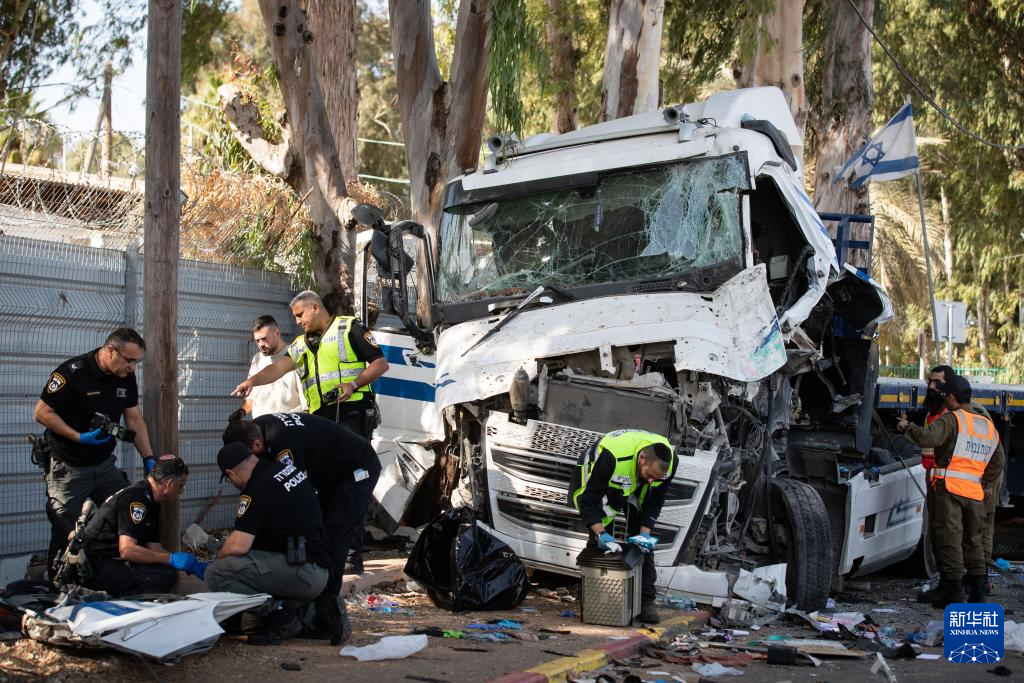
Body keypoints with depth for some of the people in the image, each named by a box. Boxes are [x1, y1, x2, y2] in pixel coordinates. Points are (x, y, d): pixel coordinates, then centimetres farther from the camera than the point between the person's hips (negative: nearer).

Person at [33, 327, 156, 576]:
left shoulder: (126, 377, 1)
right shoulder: (72, 372, -19)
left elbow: (134, 420, 7)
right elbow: (42, 413, -15)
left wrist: (149, 459, -2)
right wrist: (80, 437, -23)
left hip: (104, 463, 6)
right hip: (68, 468, -6)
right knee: (67, 533, -2)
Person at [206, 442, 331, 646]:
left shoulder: (258, 489, -14)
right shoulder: (288, 469, 13)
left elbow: (238, 545, -20)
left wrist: (218, 558, 3)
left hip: (302, 573, -10)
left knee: (217, 574, -16)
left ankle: (282, 616, -12)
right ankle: (298, 607, 11)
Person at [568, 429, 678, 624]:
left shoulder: (669, 462, -29)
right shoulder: (611, 457, -44)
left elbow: (655, 501, -13)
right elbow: (589, 499, -34)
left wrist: (645, 532, -22)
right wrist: (600, 533, -41)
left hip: (636, 486, 4)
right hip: (594, 479, -4)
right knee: (600, 542, -12)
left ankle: (646, 601, 2)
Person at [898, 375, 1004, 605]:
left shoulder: (952, 419, -6)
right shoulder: (989, 426, 18)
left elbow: (928, 437, -22)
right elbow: (997, 466, 22)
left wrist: (907, 428, -6)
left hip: (949, 487, -7)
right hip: (975, 493, 7)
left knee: (948, 539, -3)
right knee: (973, 542, 14)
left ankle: (952, 591, -1)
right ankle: (978, 592, 18)